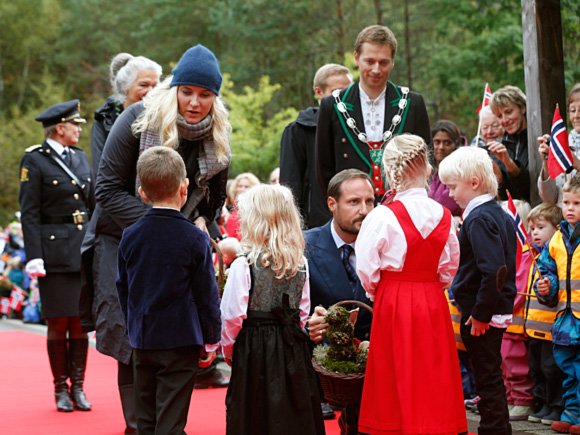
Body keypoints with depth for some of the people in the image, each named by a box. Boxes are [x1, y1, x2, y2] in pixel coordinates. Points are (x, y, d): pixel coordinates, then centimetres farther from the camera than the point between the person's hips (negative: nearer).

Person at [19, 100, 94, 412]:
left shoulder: (80, 157, 14)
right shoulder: (34, 159, -3)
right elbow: (29, 213, -6)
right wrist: (34, 257, -13)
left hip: (84, 251, 5)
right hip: (55, 253, -5)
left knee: (81, 322, 5)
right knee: (58, 324, -1)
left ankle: (78, 387, 12)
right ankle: (61, 389, 10)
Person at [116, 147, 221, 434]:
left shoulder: (130, 237, 1)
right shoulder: (195, 238, -10)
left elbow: (123, 289, 10)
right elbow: (207, 295, -5)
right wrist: (211, 341, 6)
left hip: (142, 340, 4)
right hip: (182, 341, -4)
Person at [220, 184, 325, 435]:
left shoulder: (244, 266, -13)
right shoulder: (300, 264, 1)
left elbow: (232, 317, -10)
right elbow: (303, 312, 6)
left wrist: (228, 351, 5)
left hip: (253, 350, -4)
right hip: (293, 349, 4)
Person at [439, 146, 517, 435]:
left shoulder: (478, 219, -19)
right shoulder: (500, 215, 10)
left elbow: (494, 270, -27)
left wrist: (480, 313, -22)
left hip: (480, 315, -10)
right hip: (499, 311, 10)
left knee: (487, 378, -1)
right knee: (491, 375, 18)